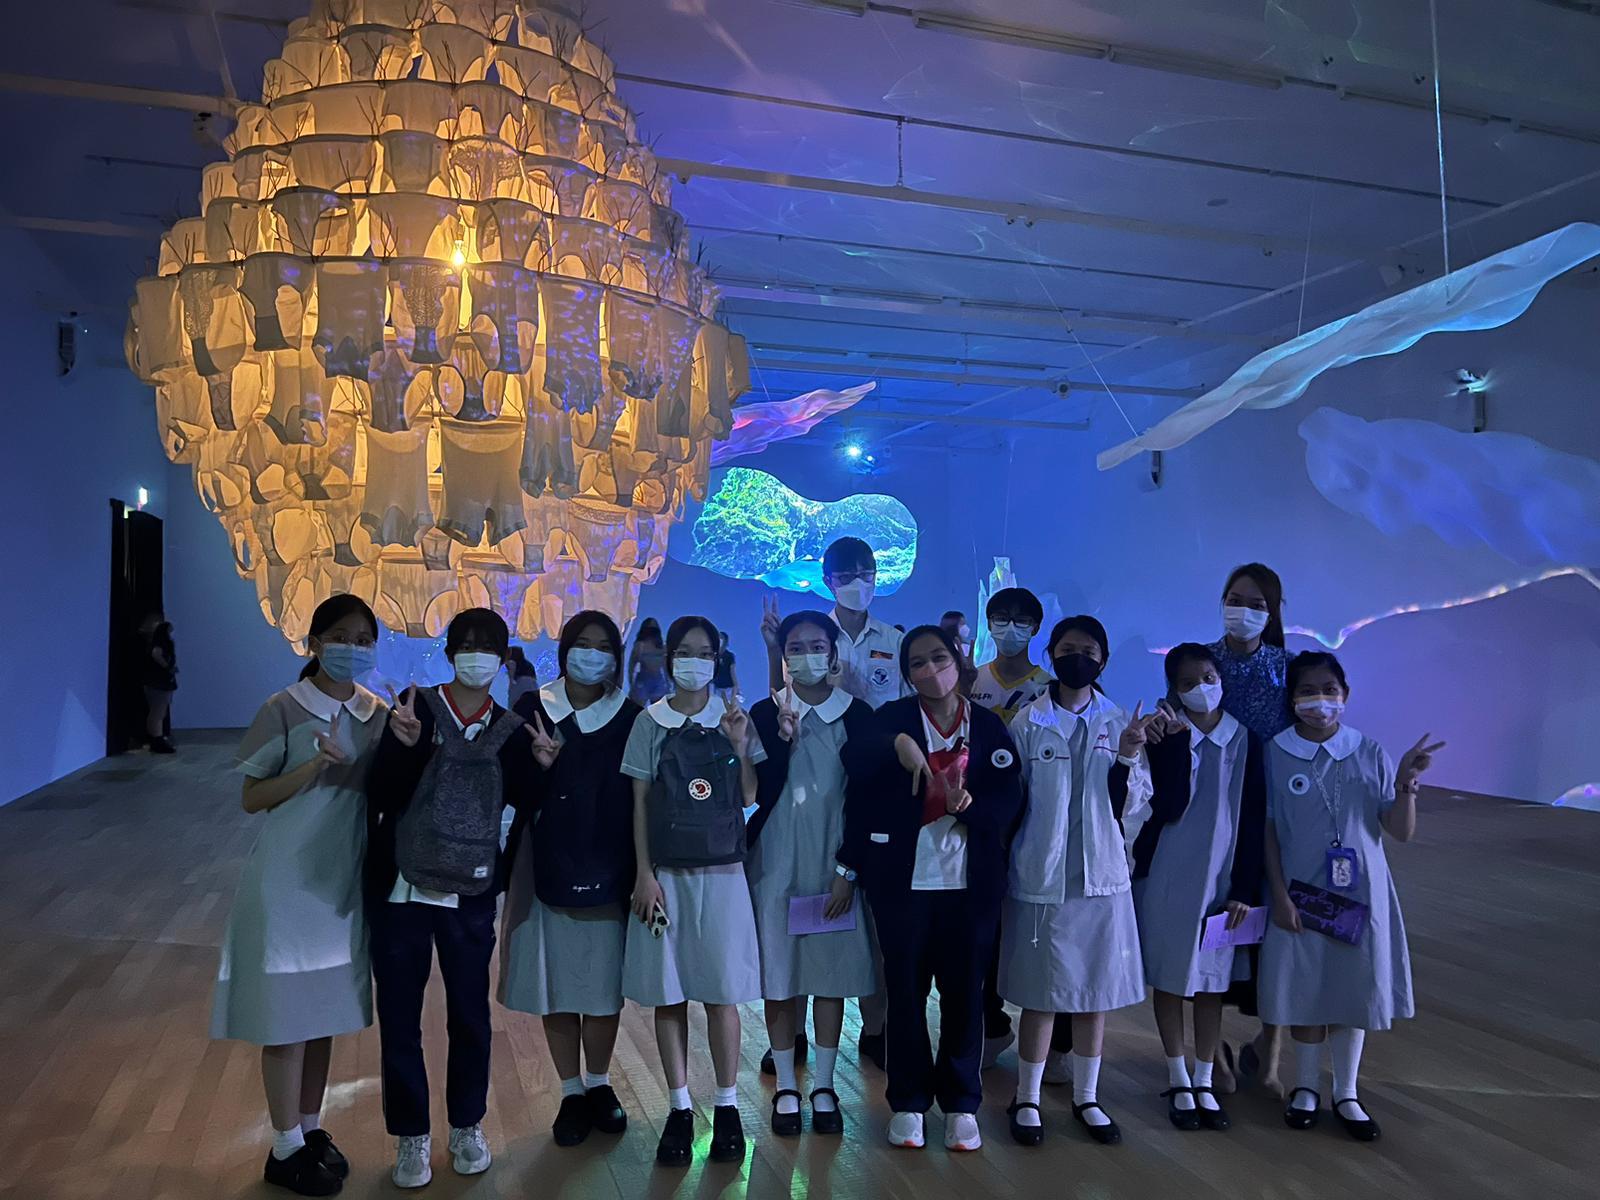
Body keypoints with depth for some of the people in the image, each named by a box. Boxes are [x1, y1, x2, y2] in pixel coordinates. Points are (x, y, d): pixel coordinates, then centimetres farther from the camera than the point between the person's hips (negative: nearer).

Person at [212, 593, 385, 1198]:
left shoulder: (376, 713, 2)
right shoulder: (283, 710, -12)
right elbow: (252, 798, -11)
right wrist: (314, 765, -25)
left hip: (343, 880, 5)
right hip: (288, 882, -5)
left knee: (326, 1010, 15)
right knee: (287, 1013, 4)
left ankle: (311, 1128, 31)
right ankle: (286, 1149, 19)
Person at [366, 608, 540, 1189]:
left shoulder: (509, 729, 3)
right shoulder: (416, 706, -6)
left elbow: (522, 804, 6)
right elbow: (380, 797, -11)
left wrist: (538, 764, -10)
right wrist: (402, 745, -28)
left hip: (471, 893, 2)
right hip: (400, 887, -2)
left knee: (471, 1014, 10)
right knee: (400, 1017, 6)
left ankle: (467, 1126, 30)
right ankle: (411, 1135, 23)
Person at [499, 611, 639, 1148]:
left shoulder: (630, 717, 3)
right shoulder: (534, 710, 2)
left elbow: (642, 797, 1)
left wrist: (639, 870, -7)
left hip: (607, 871, 0)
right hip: (549, 868, 0)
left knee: (604, 983, 6)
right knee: (556, 984, 6)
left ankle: (599, 1084, 26)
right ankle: (571, 1092, 23)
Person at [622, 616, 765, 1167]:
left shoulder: (733, 719, 3)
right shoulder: (650, 723, 1)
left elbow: (749, 797, 2)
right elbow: (640, 804, 1)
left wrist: (740, 747, -12)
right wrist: (644, 874, -5)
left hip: (722, 873, 0)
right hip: (665, 873, 0)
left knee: (721, 992, 2)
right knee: (668, 993, 4)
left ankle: (727, 1108, 15)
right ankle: (679, 1109, 16)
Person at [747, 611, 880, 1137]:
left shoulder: (857, 714, -1)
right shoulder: (765, 714, 1)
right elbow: (760, 793, -5)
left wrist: (848, 870, -6)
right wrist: (783, 740, -17)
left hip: (836, 863, 0)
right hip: (776, 861, 0)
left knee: (832, 973, 6)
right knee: (779, 974, 5)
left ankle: (823, 1087, 20)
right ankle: (786, 1087, 20)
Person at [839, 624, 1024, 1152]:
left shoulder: (989, 726, 4)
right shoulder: (893, 718, 1)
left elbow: (1008, 800, -3)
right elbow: (853, 756, -18)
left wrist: (969, 805, -22)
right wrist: (897, 743, -34)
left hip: (970, 883, 1)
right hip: (903, 880, -1)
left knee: (964, 991, 8)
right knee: (906, 991, 7)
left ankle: (961, 1103, 24)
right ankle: (908, 1102, 22)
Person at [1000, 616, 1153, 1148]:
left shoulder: (1119, 723, 4)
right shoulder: (1027, 722, -3)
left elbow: (1129, 807, 3)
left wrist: (1127, 758, -15)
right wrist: (1003, 873, 1)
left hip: (1102, 878, 2)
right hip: (1042, 879, -2)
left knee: (1096, 991, 11)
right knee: (1042, 993, 5)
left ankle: (1086, 1097, 28)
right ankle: (1027, 1099, 22)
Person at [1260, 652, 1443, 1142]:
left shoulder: (1369, 753, -3)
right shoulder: (1275, 754, -7)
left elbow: (1401, 831, -4)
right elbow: (1268, 831, -5)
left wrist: (1406, 782, -20)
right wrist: (1280, 895, -9)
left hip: (1361, 895, 1)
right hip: (1302, 895, -1)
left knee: (1355, 991, 11)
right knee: (1304, 993, 10)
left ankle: (1346, 1093, 29)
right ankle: (1306, 1087, 31)